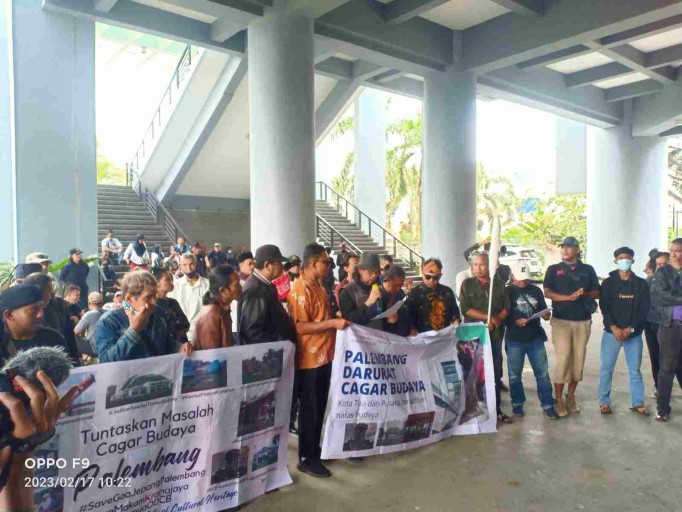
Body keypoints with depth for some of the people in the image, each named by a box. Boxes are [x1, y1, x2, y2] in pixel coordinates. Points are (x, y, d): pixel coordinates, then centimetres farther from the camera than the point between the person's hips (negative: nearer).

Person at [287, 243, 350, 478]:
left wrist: (337, 320, 12)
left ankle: (315, 450, 32)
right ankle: (306, 458, 16)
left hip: (324, 356, 9)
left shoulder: (318, 286, 12)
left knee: (320, 408, 18)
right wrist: (332, 323, -26)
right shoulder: (300, 290, -18)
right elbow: (300, 327, -24)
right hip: (309, 359, -9)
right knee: (310, 410, 3)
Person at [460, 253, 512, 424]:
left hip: (496, 333, 2)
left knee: (496, 372, 7)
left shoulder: (499, 283, 8)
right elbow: (465, 309, -9)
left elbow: (507, 307, 6)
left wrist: (497, 320, -12)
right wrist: (488, 318, -15)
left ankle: (496, 409, 18)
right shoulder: (467, 284, 0)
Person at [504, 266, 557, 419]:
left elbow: (543, 312, 12)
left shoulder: (536, 291, 8)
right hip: (514, 340, -2)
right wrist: (515, 322, -23)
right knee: (514, 375, 7)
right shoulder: (507, 292, -3)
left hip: (535, 338, 2)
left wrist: (546, 315, -11)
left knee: (543, 373, 5)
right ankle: (517, 404, 22)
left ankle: (548, 405, 16)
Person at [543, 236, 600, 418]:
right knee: (563, 359, -8)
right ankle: (559, 399, 2)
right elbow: (547, 292, -6)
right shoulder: (553, 269, 5)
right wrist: (569, 297, -19)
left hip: (583, 321, 3)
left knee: (578, 360, 6)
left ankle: (571, 396, 20)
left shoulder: (588, 270, 10)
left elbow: (597, 293, 8)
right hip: (561, 320, -2)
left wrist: (584, 294, -13)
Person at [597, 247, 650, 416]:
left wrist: (631, 328, -12)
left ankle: (637, 403, 19)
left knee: (635, 370, 7)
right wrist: (614, 328, -17)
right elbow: (604, 308, -5)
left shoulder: (641, 284, 5)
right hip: (612, 332, -1)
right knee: (606, 368, 2)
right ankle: (604, 402, 12)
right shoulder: (608, 283, 2)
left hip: (634, 334, 1)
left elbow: (644, 310, 0)